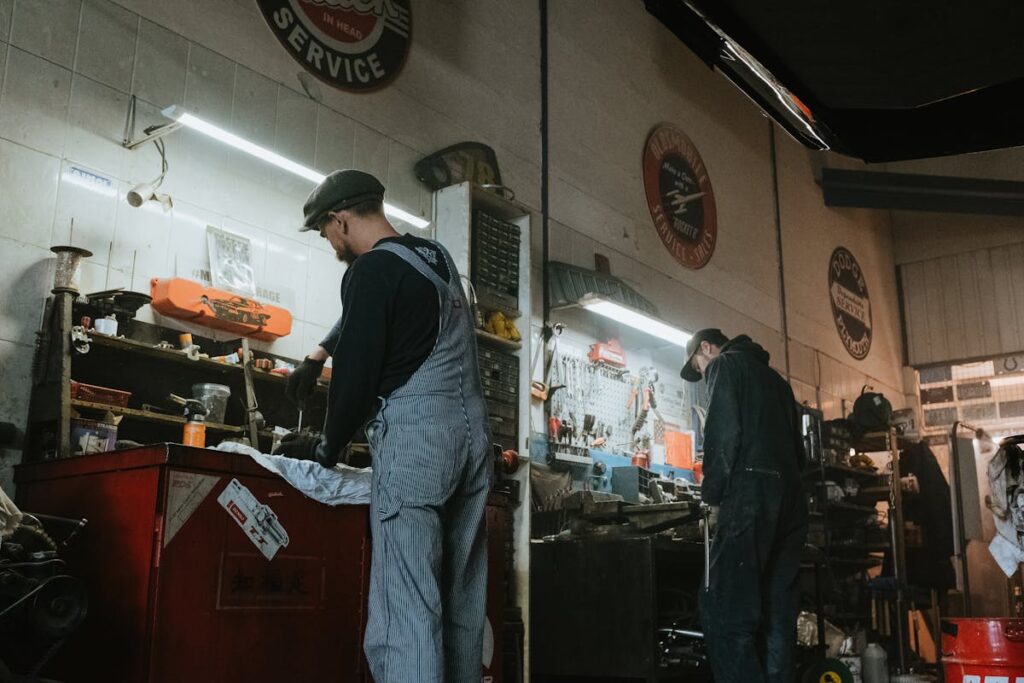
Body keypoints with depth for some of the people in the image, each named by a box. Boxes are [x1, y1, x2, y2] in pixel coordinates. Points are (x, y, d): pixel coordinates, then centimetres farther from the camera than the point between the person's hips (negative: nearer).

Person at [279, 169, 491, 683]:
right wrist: (317, 355, 41)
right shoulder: (436, 256, 20)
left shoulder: (373, 268, -6)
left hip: (415, 434, -8)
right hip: (473, 432, 9)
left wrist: (326, 449, 7)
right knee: (461, 604, 9)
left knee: (406, 607, -11)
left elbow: (357, 371, -6)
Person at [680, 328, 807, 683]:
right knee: (778, 613, 7)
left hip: (751, 494, -8)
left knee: (724, 610, -11)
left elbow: (722, 433, -9)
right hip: (790, 499, 9)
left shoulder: (724, 365, 5)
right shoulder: (773, 376, 29)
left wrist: (714, 497, -5)